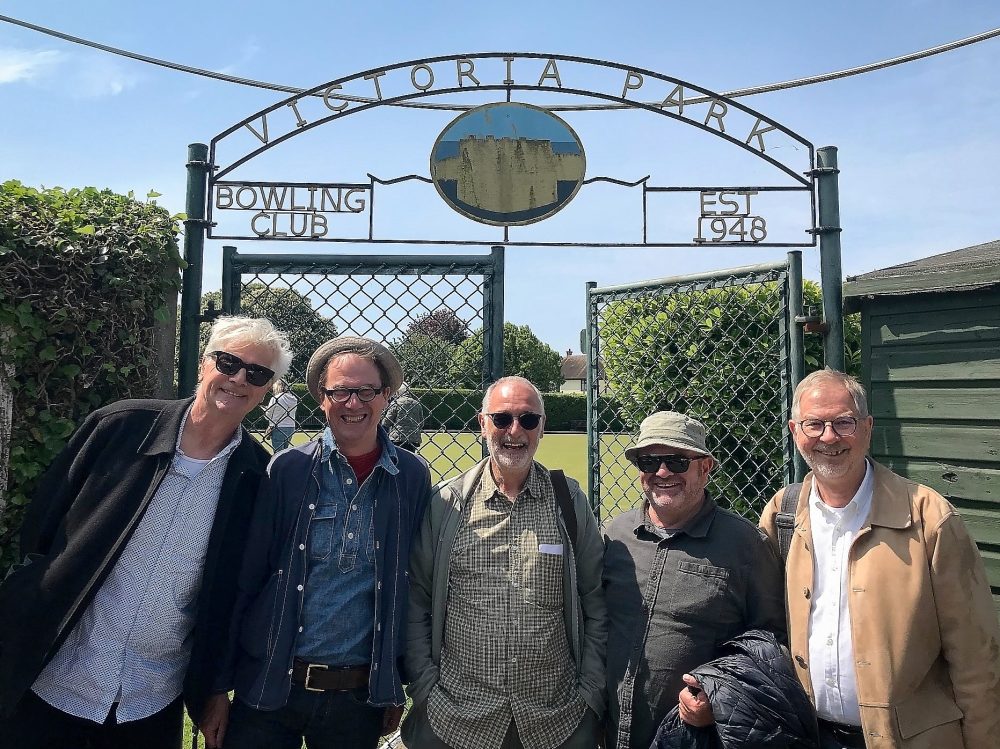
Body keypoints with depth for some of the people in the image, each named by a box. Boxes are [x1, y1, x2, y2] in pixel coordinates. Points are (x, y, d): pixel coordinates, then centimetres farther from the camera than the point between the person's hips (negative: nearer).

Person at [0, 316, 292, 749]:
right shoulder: (121, 426, -10)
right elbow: (38, 528, -2)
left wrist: (213, 689, 5)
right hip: (50, 686, 0)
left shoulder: (258, 476, -7)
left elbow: (234, 596, 0)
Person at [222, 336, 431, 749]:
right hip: (270, 687, 0)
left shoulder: (413, 478, -4)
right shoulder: (287, 469, -7)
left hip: (361, 697, 1)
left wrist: (395, 688, 6)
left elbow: (412, 591, 2)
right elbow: (245, 576, -4)